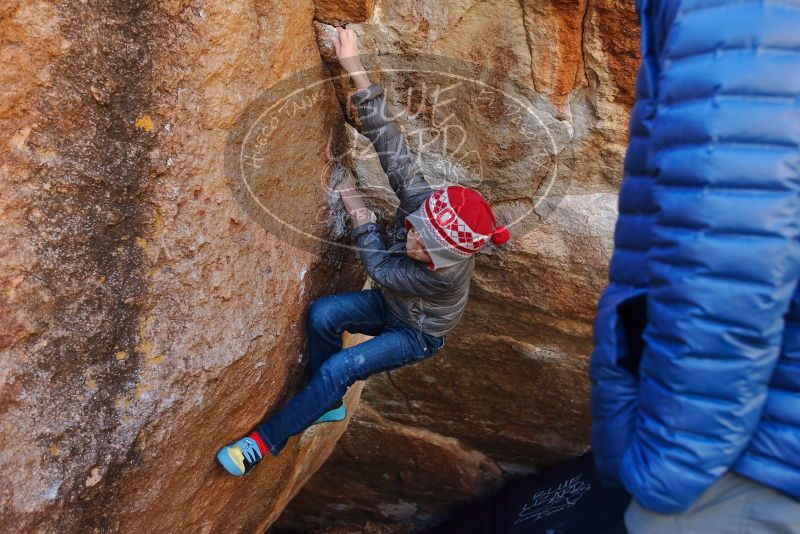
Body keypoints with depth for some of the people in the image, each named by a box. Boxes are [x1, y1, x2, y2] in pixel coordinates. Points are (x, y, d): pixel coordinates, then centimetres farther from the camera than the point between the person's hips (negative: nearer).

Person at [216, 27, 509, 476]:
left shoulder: (445, 275, -40)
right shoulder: (423, 200, -28)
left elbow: (380, 267, -26)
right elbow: (390, 144, -33)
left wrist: (359, 210, -21)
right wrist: (356, 68, -37)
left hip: (417, 333, -6)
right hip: (388, 305, 6)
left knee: (338, 369, -22)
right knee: (323, 313, -20)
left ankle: (267, 440, -4)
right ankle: (329, 405, 1)